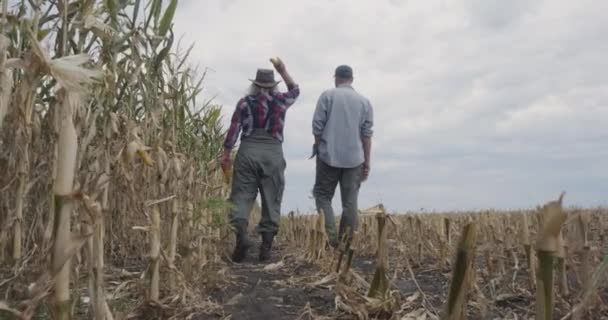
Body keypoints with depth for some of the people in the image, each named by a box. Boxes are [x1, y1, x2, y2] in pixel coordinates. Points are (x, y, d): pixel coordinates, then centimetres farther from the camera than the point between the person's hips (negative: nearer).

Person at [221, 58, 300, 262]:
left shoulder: (245, 102, 7)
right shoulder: (280, 100, 7)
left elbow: (233, 130, 4)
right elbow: (295, 91, 30)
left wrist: (226, 154, 10)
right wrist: (282, 71, 32)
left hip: (248, 151, 0)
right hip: (273, 154, 0)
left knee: (242, 195, 2)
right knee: (271, 199, 5)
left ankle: (241, 234, -19)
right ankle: (266, 246, 5)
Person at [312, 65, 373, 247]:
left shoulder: (328, 95, 0)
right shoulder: (364, 101, 6)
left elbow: (317, 126, -3)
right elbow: (367, 134, 4)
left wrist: (318, 149, 11)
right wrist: (367, 162, 8)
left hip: (329, 156, -2)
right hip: (354, 159, 2)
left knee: (323, 195, 8)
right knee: (350, 202, 7)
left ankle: (330, 235, -7)